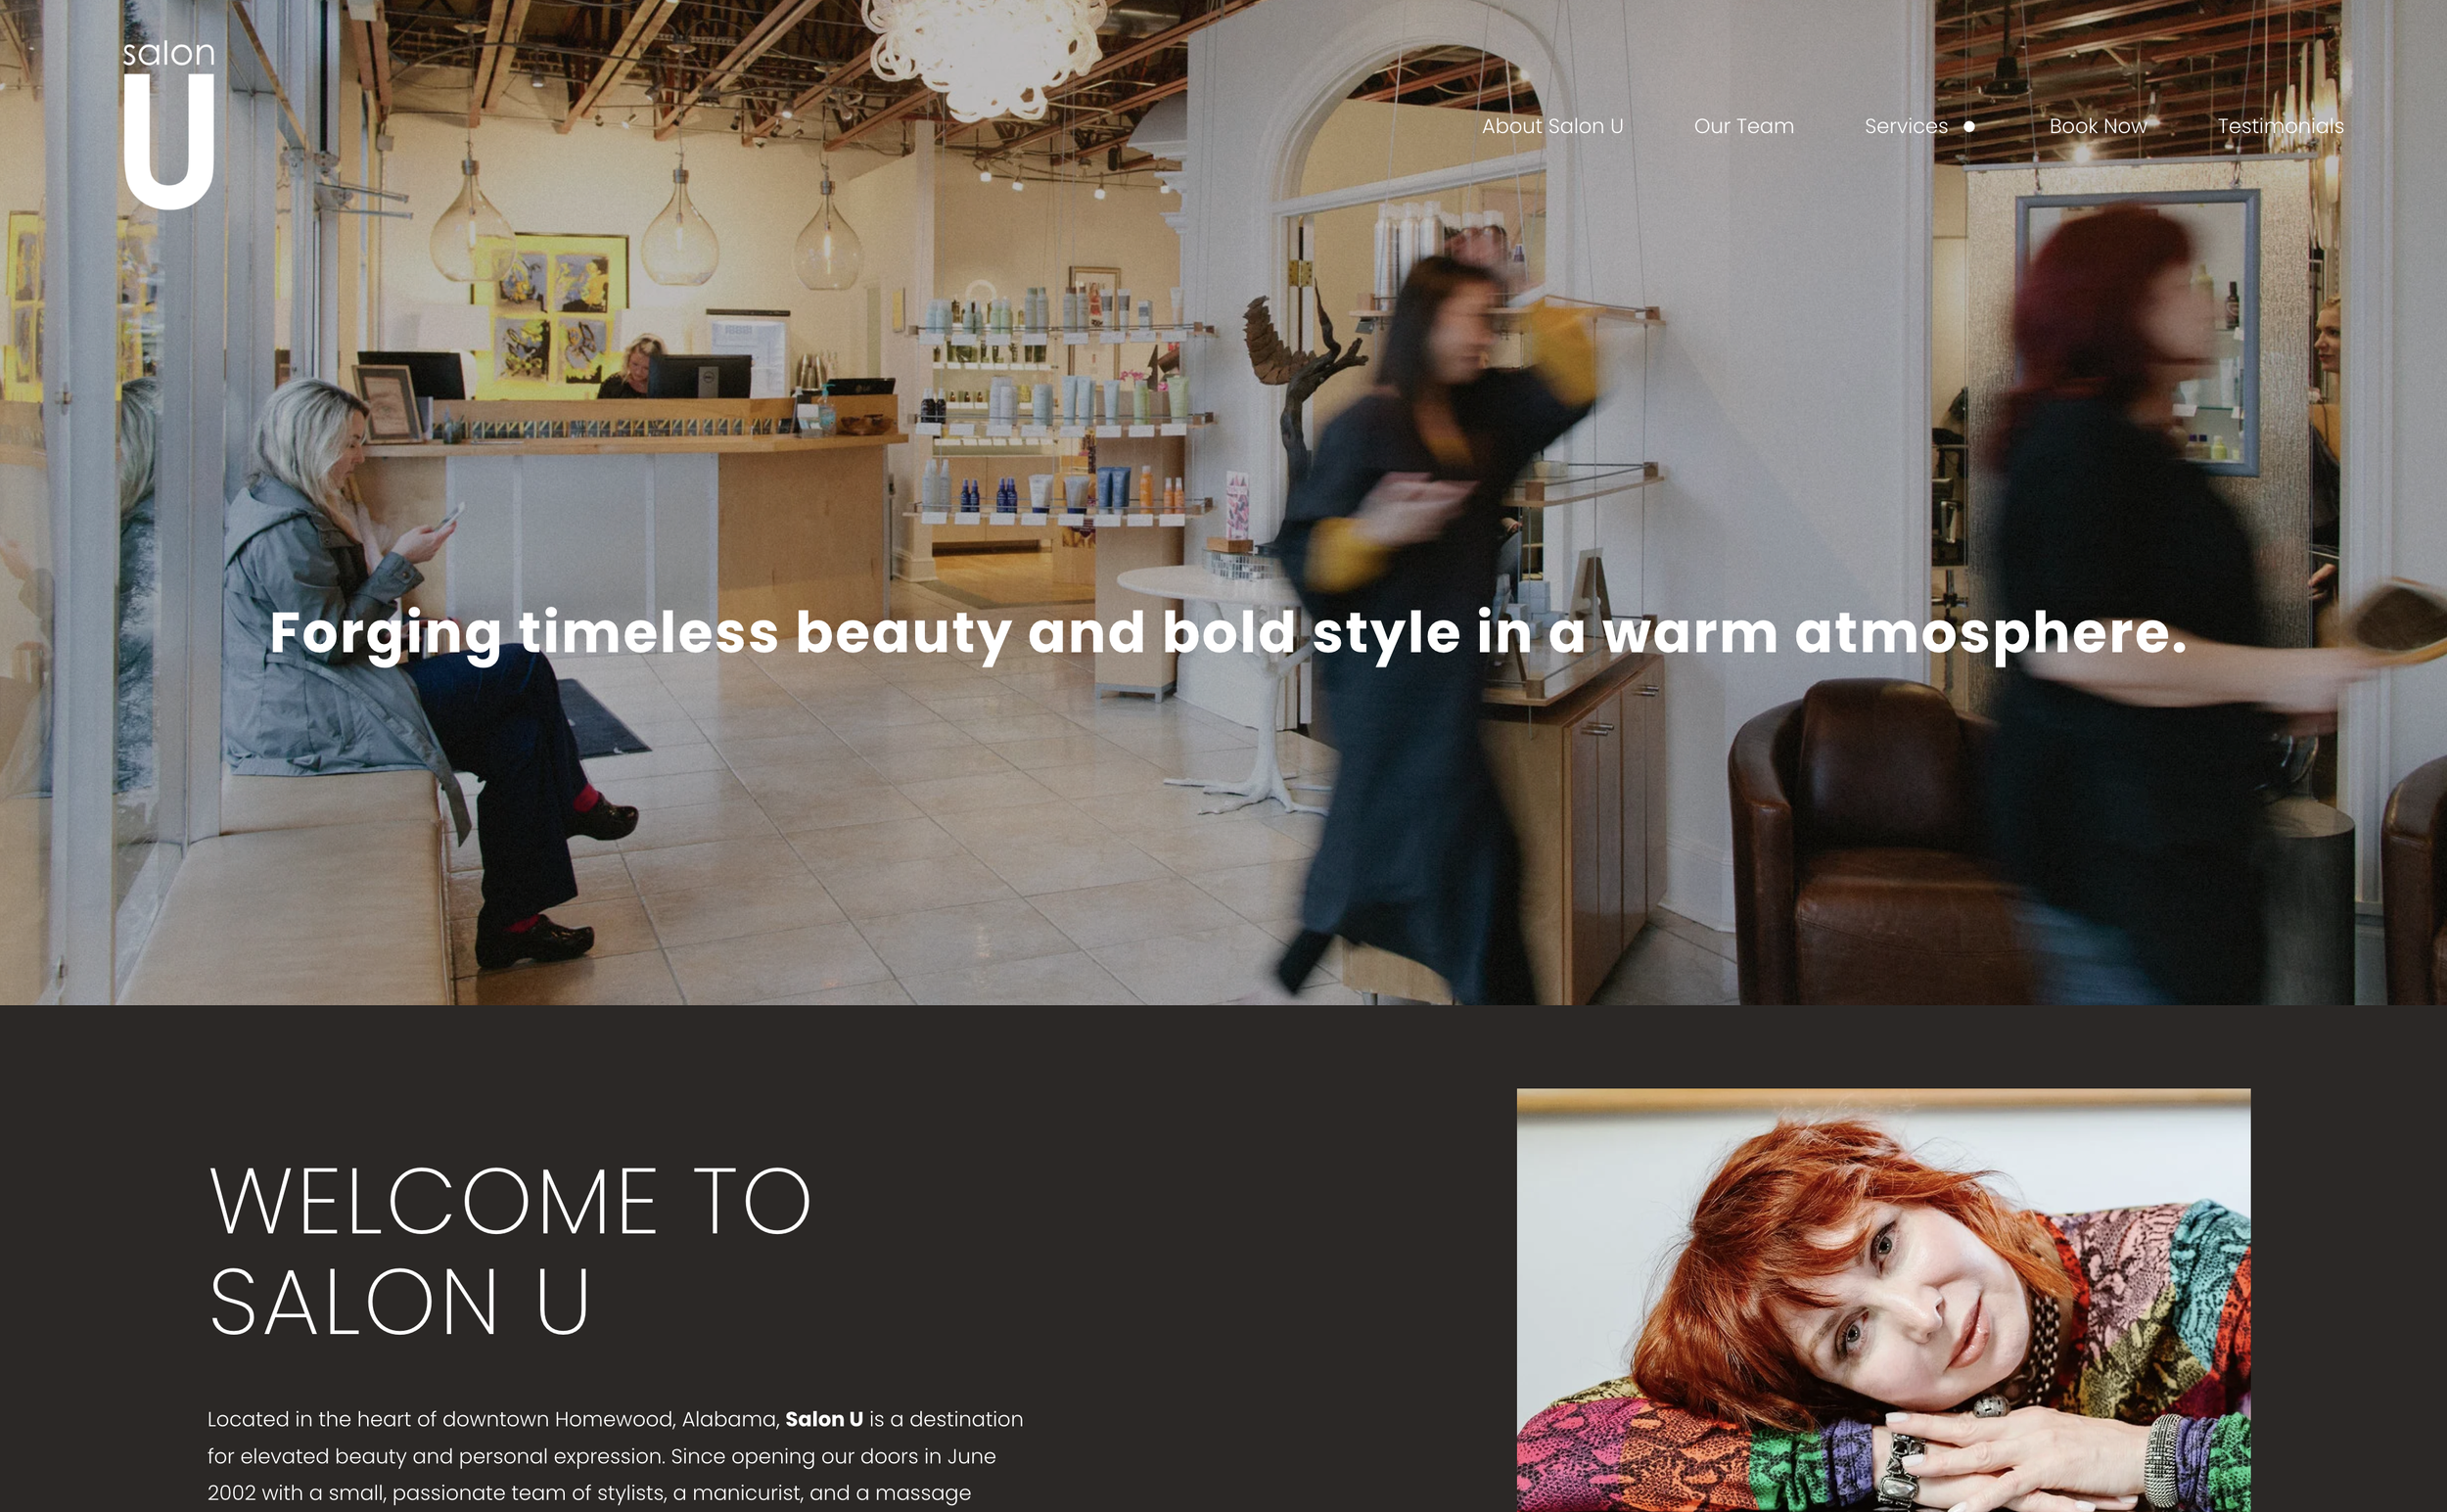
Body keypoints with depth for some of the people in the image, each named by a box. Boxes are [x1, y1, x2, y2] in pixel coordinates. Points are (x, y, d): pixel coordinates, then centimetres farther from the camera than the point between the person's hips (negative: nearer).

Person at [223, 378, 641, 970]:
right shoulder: (285, 531, -19)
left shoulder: (278, 506, 15)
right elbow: (331, 641, -20)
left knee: (518, 737, 0)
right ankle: (571, 799, 14)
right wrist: (399, 562, -13)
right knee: (524, 669, -9)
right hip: (306, 724, -11)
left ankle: (513, 922, 5)